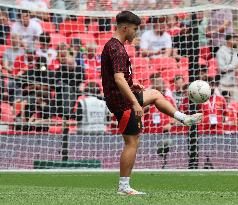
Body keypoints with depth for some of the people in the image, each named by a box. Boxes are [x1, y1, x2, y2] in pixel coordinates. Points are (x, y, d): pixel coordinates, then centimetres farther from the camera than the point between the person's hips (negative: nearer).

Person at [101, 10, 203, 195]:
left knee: (155, 94, 29)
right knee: (132, 142, -6)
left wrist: (131, 86, 25)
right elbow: (119, 79, -32)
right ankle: (124, 187, -3)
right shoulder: (118, 49, -21)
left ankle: (185, 118, 40)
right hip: (122, 101, -10)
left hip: (117, 96, 10)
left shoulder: (111, 45, 12)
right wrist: (135, 103, -33)